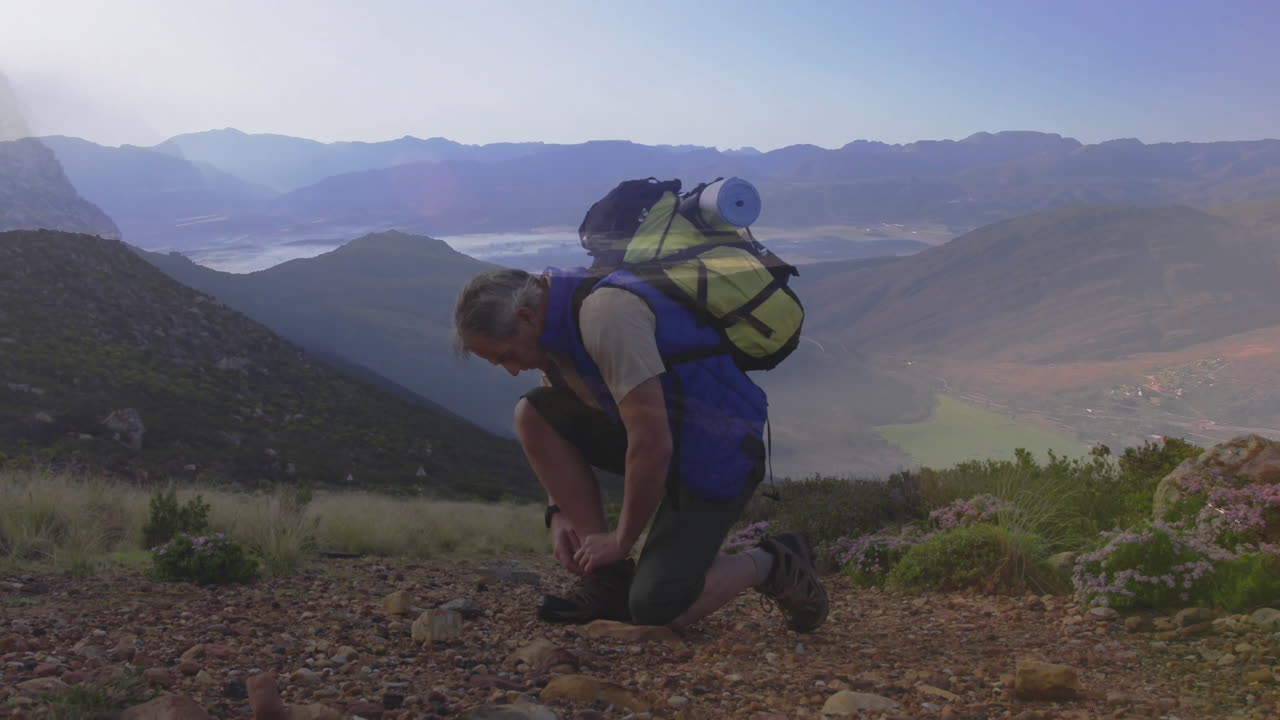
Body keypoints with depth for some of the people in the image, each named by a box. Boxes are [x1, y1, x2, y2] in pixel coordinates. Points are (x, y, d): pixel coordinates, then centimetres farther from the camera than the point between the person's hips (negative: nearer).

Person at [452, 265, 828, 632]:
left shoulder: (605, 313, -27)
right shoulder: (555, 316, 2)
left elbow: (652, 446, -29)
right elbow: (556, 434, 15)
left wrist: (621, 541, -15)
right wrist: (558, 514, 2)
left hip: (718, 453, -9)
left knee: (656, 609, -17)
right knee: (533, 415, -4)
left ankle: (769, 563, 10)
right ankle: (608, 579, 1)